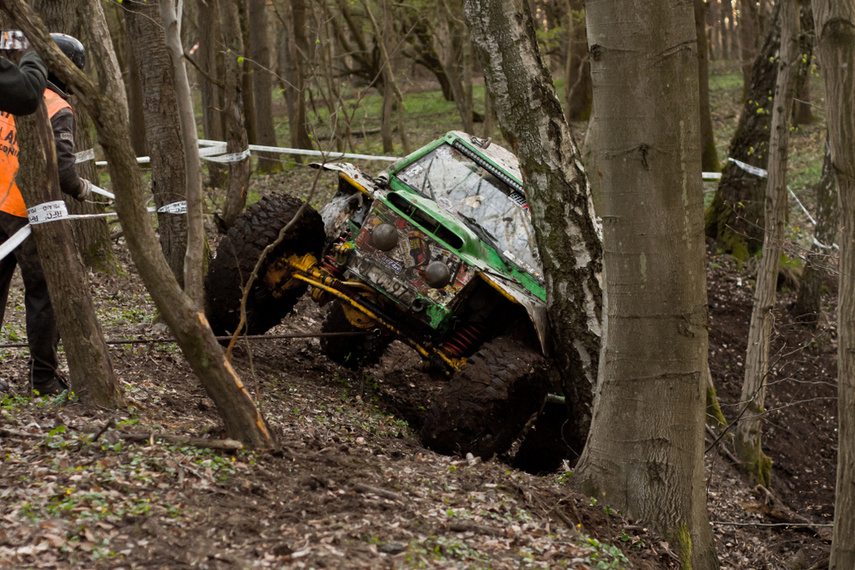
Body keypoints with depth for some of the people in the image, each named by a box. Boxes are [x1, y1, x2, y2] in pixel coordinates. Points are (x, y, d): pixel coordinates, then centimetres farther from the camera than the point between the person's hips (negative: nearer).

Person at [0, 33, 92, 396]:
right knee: (44, 294, 5)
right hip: (29, 212, -6)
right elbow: (61, 168, -22)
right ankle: (44, 376, 11)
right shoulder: (57, 110, -13)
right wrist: (82, 189, -3)